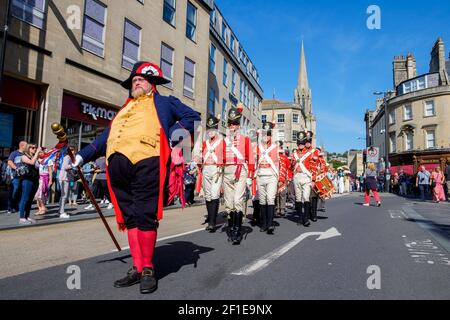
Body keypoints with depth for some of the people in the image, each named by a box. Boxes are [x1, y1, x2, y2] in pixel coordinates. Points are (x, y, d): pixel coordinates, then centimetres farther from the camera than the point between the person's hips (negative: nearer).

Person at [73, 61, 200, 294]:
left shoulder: (164, 102, 21)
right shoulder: (124, 109, 34)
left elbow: (193, 116, 15)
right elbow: (106, 137, 31)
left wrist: (179, 129, -5)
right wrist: (82, 156, 21)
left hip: (147, 163, -5)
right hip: (118, 165, 6)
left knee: (145, 216, -6)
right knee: (130, 217, 7)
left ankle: (148, 269, 8)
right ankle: (137, 268, 16)